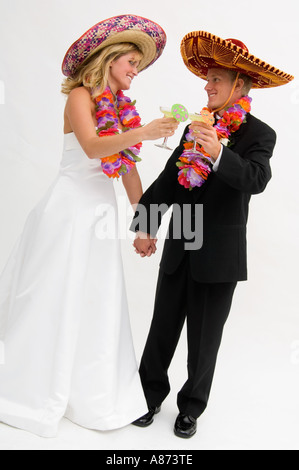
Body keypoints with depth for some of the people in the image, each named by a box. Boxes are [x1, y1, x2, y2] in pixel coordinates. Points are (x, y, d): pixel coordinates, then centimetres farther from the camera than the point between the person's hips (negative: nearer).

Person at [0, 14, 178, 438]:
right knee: (51, 299, 3)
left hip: (102, 212, 7)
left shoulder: (121, 107, 11)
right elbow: (93, 147, -25)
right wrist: (143, 132, -33)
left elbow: (128, 166, 10)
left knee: (95, 303, 11)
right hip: (71, 207, -6)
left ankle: (92, 395, 27)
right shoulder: (80, 96, -7)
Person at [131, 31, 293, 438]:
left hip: (219, 255, -4)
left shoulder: (259, 134, -5)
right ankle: (151, 394, 32)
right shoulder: (196, 127, 11)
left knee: (204, 337, 9)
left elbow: (256, 179, -25)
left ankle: (191, 407, 28)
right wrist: (145, 225, 4)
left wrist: (218, 153, -42)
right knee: (163, 327, 13)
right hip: (178, 250, 5)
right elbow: (167, 180, 11)